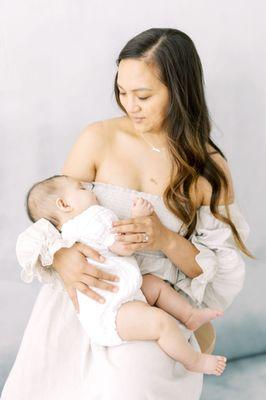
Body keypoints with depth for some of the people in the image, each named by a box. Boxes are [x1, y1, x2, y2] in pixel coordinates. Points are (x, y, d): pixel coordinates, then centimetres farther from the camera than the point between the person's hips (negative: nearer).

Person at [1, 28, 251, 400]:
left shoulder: (209, 168, -3)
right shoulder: (99, 139, -4)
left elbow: (225, 275, 0)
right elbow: (51, 217, 1)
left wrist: (168, 241, -20)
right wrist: (61, 257, -23)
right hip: (79, 300, 1)